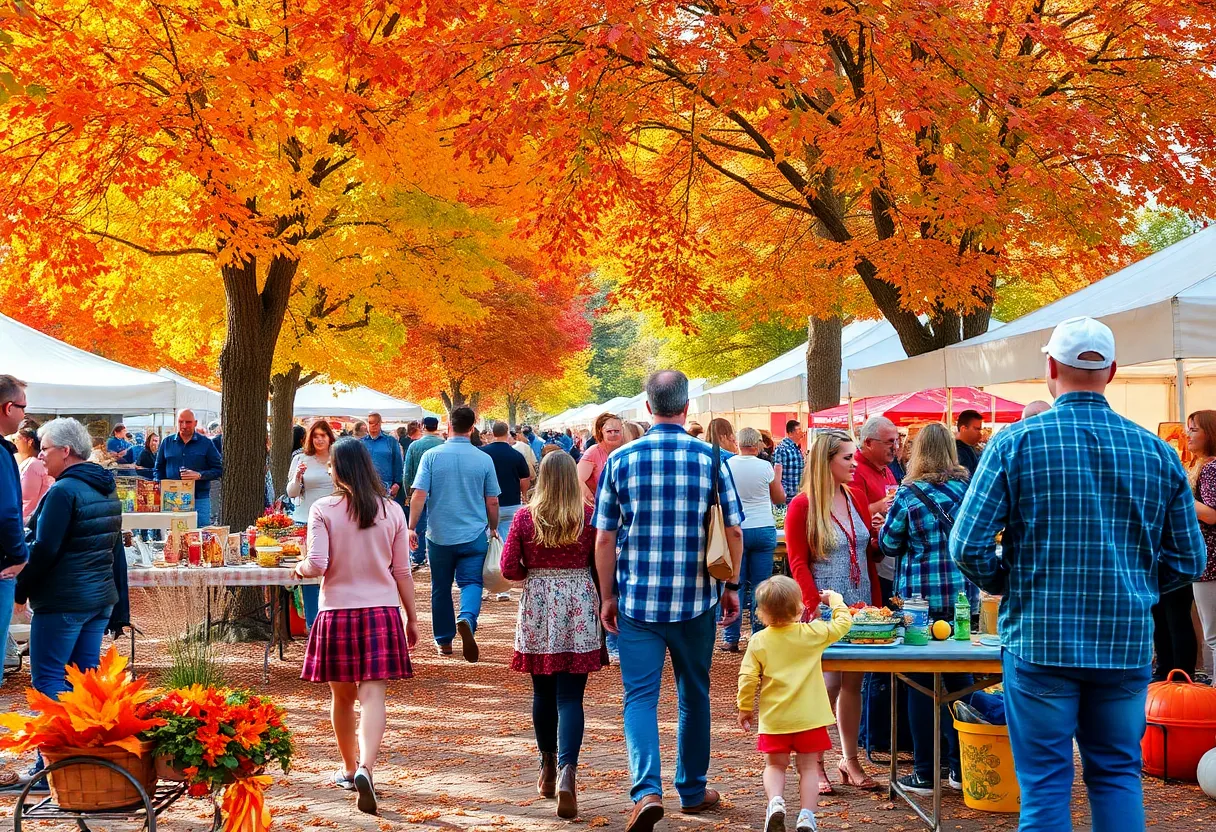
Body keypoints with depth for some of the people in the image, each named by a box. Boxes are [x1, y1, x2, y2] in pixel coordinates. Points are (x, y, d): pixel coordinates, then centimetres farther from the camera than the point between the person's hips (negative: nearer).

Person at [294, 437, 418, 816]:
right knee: (372, 693, -5)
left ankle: (349, 769, 29)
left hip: (337, 611, -1)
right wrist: (411, 617, 12)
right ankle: (365, 767, -25)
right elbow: (402, 571, 4)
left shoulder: (323, 510, -6)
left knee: (342, 695, 15)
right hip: (382, 612, 1)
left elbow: (317, 565, -11)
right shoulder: (391, 511, 1)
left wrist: (300, 568, 11)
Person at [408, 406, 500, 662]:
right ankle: (466, 619, -31)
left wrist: (412, 527, -2)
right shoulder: (484, 459, -2)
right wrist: (493, 528, 18)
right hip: (474, 535, 0)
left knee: (441, 588, 13)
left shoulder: (432, 456, -6)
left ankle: (444, 641, 22)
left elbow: (419, 495, -10)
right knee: (471, 582, 0)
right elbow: (493, 501, 3)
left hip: (439, 535, 0)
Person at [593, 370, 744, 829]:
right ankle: (692, 790, 28)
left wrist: (607, 596, 7)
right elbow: (734, 531, -1)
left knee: (640, 696, 2)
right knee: (694, 694, 16)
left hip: (637, 600, -1)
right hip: (695, 601, 1)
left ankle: (647, 790, -17)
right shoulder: (710, 459, -3)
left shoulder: (621, 459, -4)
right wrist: (732, 586, 12)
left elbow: (605, 538, -2)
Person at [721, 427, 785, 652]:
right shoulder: (765, 467, -4)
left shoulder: (727, 466, -3)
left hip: (736, 530, 0)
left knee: (735, 584, 4)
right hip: (764, 530, 0)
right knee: (760, 585, 4)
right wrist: (778, 476, 24)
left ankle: (731, 639, 4)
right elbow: (779, 499, 10)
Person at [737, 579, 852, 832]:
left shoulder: (758, 641, -7)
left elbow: (748, 678, -8)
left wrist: (745, 708, 6)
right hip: (810, 717, 0)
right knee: (808, 768, 10)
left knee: (775, 766, 15)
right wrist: (835, 600, 23)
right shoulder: (813, 633, -7)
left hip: (774, 719, 0)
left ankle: (776, 801, -9)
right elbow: (843, 623, 7)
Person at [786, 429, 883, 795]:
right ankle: (815, 764, 5)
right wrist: (816, 606, -17)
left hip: (860, 606, 6)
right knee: (827, 684, -5)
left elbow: (869, 554, 13)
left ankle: (850, 760, 20)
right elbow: (798, 563, -9)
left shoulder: (857, 497, 9)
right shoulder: (802, 505, -7)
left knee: (853, 682, 10)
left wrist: (876, 603, 3)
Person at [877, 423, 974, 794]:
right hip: (963, 596, 3)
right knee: (959, 678, 12)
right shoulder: (967, 488, 1)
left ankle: (924, 773, 7)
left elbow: (888, 545, -2)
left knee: (922, 683, 4)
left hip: (920, 596, -3)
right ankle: (960, 767, 17)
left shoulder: (908, 494, -9)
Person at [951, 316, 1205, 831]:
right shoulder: (1157, 452, 3)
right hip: (1127, 644, 3)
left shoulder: (1016, 442, -6)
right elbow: (1189, 559, 6)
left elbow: (968, 546, -10)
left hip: (1039, 639, -2)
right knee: (1118, 774, 14)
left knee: (1045, 782, 4)